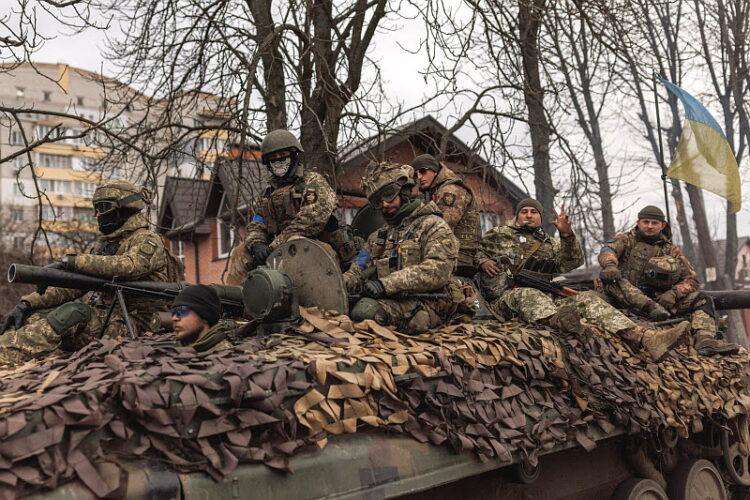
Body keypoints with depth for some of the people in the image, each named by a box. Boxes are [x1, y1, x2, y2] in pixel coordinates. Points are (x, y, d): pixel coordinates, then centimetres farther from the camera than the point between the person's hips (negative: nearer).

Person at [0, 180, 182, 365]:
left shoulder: (147, 240, -3)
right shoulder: (102, 243, 21)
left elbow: (130, 266, -26)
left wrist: (74, 261, -26)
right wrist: (28, 303, -1)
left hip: (131, 323, -8)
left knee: (72, 313, -32)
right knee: (31, 317, -7)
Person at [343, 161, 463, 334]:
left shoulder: (433, 226, 3)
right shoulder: (377, 236, 26)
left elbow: (439, 270, -14)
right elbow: (358, 272, 19)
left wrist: (387, 283, -21)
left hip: (424, 306, -5)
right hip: (387, 302, 5)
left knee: (366, 308, -33)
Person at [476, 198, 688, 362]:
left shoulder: (549, 243, 28)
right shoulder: (499, 234, 20)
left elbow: (572, 263, 13)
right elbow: (476, 250, 20)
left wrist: (566, 235, -4)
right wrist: (484, 262, -4)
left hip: (546, 298, 4)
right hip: (507, 297, -4)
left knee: (588, 298, -18)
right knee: (529, 294, -40)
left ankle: (645, 337, -36)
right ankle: (558, 321, -76)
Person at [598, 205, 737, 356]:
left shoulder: (671, 250, 16)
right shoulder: (626, 240, 9)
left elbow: (691, 279, 9)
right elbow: (607, 250, -14)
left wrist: (673, 293, -13)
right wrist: (610, 265, -39)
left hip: (659, 298, 3)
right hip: (628, 298, -3)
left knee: (702, 299, -10)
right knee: (610, 278, -31)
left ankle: (705, 340, -32)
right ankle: (651, 308, -44)